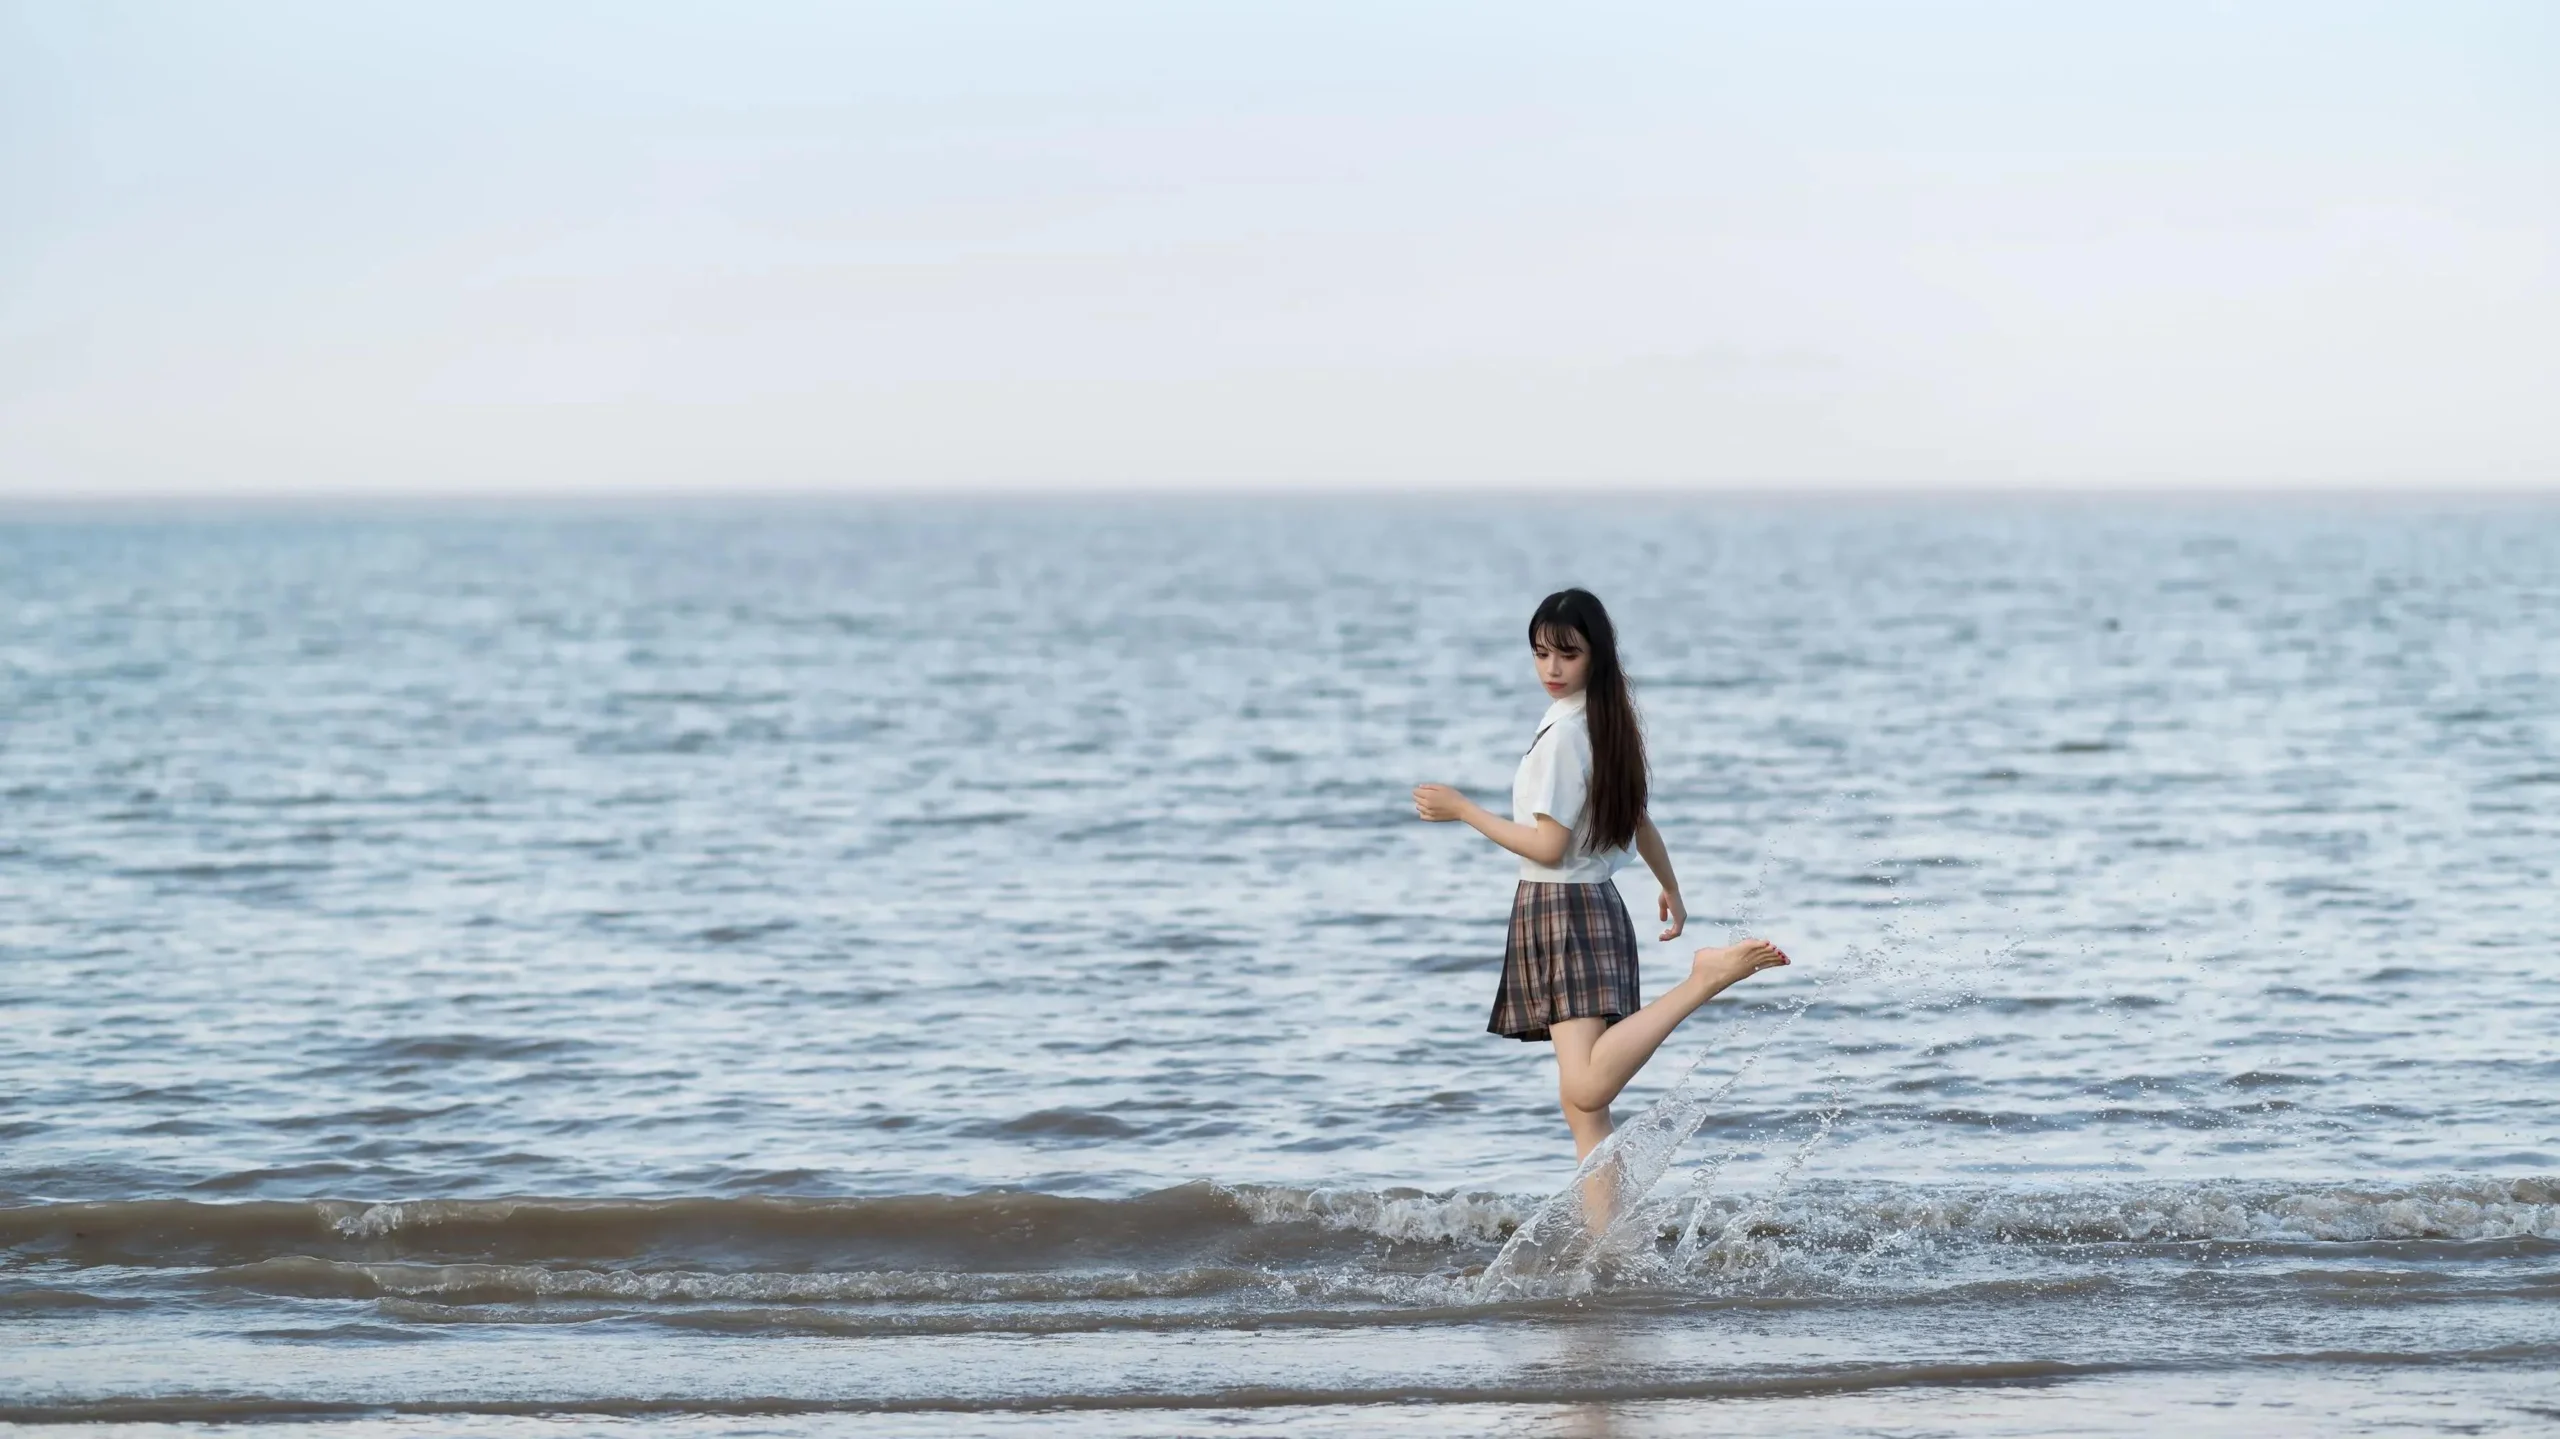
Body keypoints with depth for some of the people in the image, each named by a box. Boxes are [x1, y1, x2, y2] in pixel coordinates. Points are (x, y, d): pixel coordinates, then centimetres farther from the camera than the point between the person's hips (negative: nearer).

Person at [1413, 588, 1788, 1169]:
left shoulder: (1562, 732, -14)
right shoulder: (1610, 723, 13)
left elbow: (1549, 846, -16)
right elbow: (1638, 821, 25)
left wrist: (1461, 809, -9)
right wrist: (1672, 890, 39)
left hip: (1561, 911, -9)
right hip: (1596, 904, 9)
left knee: (1586, 1090, -25)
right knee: (1581, 1104, 7)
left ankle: (1707, 977, -27)